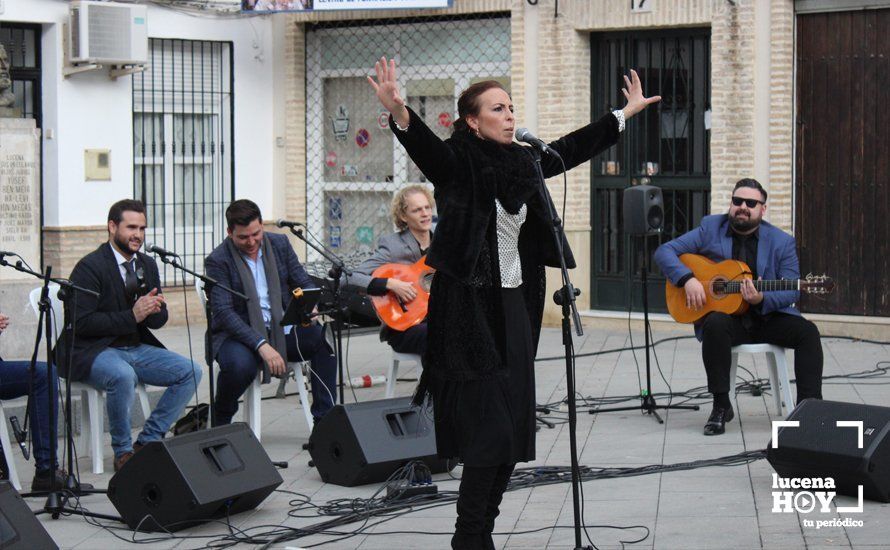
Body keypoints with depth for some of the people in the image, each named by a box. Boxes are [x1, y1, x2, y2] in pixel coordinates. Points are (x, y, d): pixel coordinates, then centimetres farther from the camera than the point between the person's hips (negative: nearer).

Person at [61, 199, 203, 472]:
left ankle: (147, 442, -2)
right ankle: (123, 452, -18)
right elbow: (81, 322, -20)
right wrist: (131, 316, -25)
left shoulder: (147, 265, 10)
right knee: (123, 375, -38)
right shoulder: (90, 267, -13)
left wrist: (153, 310, -13)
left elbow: (159, 321, 13)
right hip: (92, 351, -8)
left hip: (136, 347, 8)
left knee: (191, 372, -8)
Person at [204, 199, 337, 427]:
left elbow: (305, 284, 12)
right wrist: (261, 345, -29)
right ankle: (220, 421, -6)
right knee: (240, 364, -37)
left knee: (325, 338, -23)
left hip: (281, 330, 4)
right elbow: (223, 313, -17)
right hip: (238, 333, -4)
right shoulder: (217, 261, -8)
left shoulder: (280, 244, 7)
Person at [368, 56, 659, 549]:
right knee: (489, 429, -10)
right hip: (470, 307, -7)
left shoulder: (522, 162, 10)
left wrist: (624, 114, 32)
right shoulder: (457, 162, -10)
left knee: (514, 428, 6)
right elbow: (424, 145, -30)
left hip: (515, 305, 7)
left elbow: (571, 148, 24)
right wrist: (399, 114, -51)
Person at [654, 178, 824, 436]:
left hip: (768, 316, 1)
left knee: (807, 331, -24)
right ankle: (721, 406, -24)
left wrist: (763, 299, -24)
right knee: (715, 325, -36)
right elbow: (665, 252, 1)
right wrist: (687, 279, -17)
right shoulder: (711, 228, 3)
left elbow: (792, 290, -3)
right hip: (725, 315, -1)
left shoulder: (782, 242, 2)